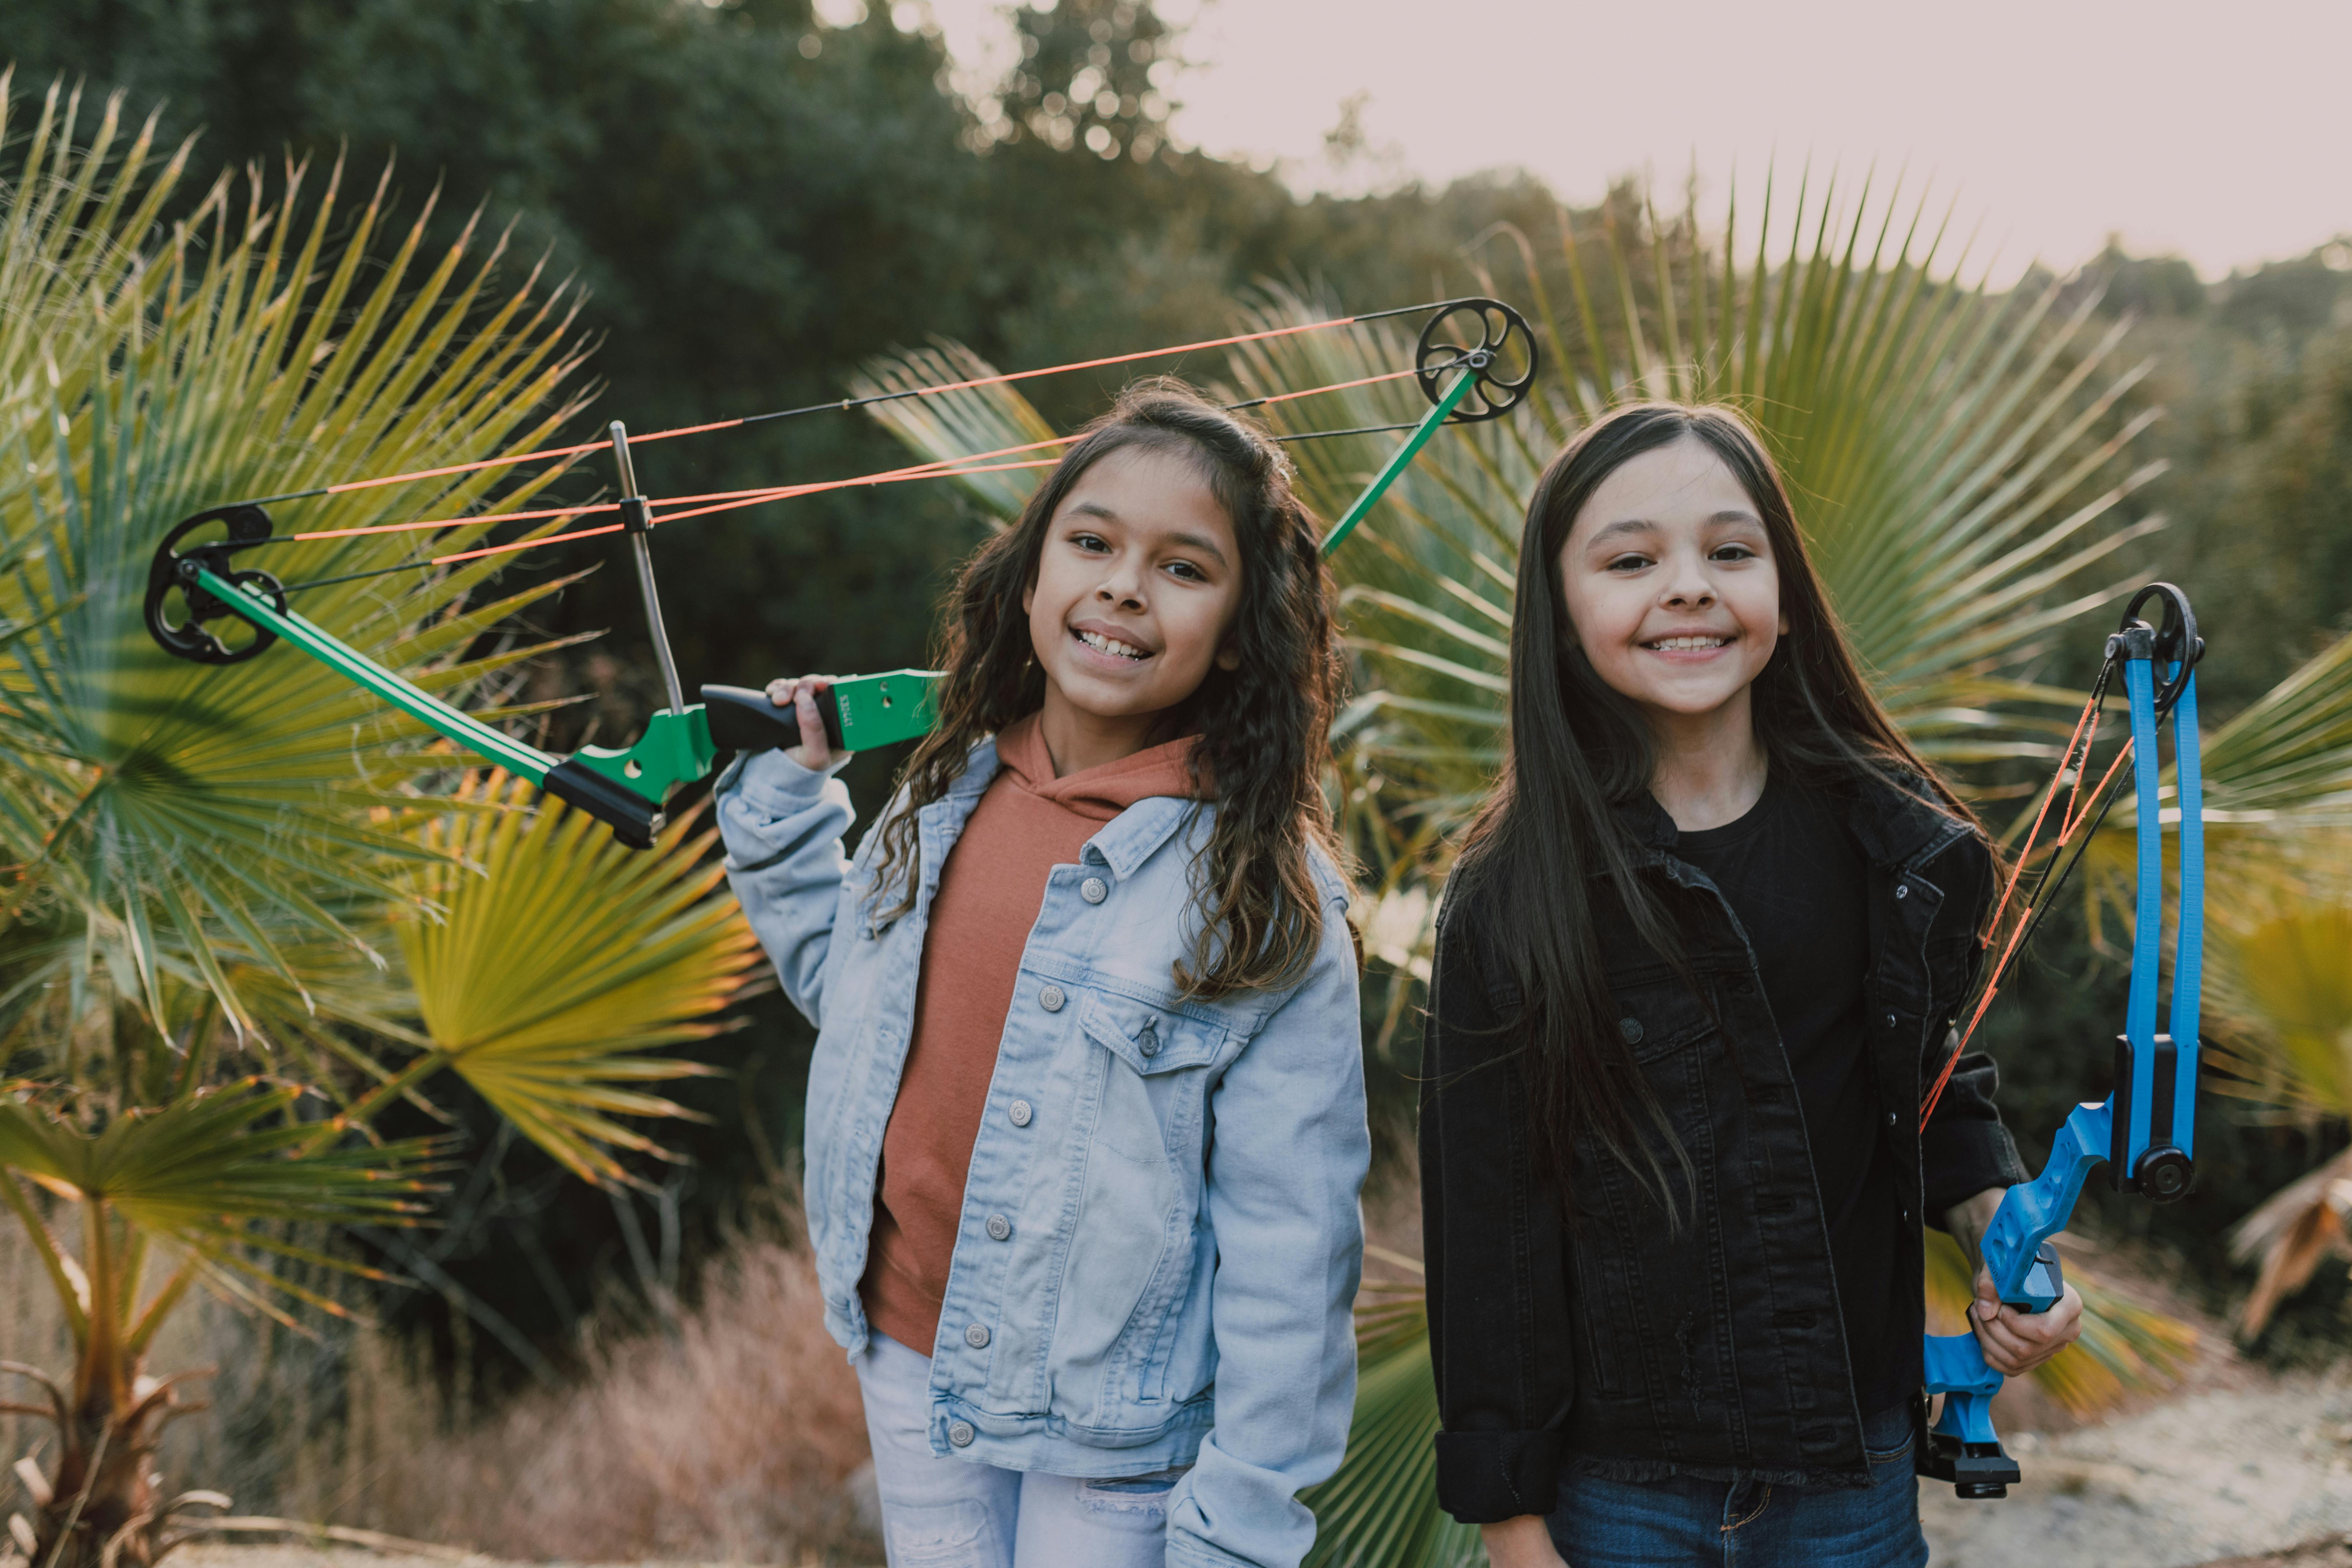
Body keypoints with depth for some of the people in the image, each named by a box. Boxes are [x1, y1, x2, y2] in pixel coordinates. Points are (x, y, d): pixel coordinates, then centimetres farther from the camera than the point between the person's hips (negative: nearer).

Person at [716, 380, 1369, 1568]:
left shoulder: (1265, 890, -16)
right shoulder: (946, 799, 0)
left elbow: (1290, 1234, -15)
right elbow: (850, 983, 20)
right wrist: (783, 801, 11)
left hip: (1113, 1434, -5)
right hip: (910, 1371, 5)